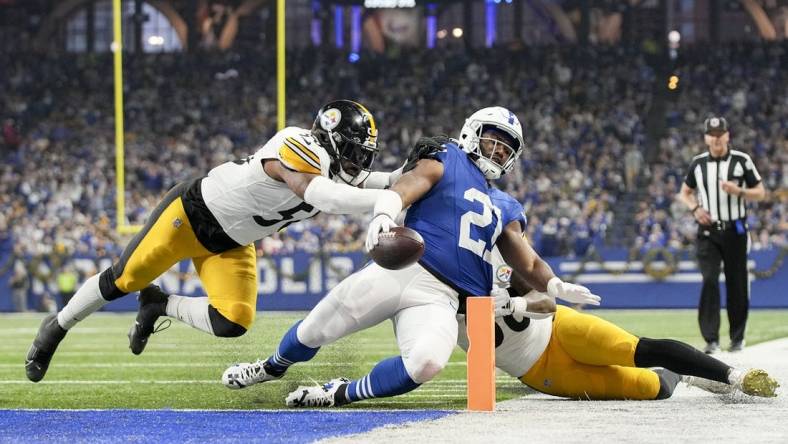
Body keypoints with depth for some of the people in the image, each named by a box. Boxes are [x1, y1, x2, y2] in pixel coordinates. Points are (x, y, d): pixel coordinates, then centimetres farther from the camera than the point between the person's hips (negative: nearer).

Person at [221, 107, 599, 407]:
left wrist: (556, 287, 0)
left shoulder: (505, 210, 25)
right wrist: (384, 215, -34)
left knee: (427, 362, -28)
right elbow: (406, 187, -11)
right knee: (315, 331, 3)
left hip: (440, 298, 3)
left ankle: (341, 393, -7)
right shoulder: (447, 161, 8)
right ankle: (273, 367, 39)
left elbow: (528, 263, 23)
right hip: (401, 269, -3)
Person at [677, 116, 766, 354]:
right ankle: (711, 339, -13)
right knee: (709, 281, -12)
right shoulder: (698, 163, 6)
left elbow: (761, 193, 1)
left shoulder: (741, 161, -1)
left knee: (737, 285, 3)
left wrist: (739, 191, -18)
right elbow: (684, 193, 17)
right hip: (708, 232, 1)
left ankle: (737, 337, 17)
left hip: (735, 230, -1)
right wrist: (695, 208, -4)